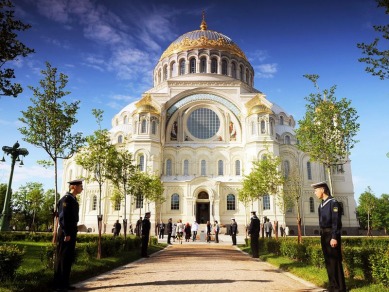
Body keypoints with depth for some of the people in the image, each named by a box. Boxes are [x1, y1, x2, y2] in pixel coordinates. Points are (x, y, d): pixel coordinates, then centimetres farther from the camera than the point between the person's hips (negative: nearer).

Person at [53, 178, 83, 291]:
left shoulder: (73, 199, 15)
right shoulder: (66, 199, -14)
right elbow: (63, 217, -20)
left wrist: (73, 233, 17)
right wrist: (66, 234, -21)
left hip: (71, 233, 10)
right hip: (66, 233, -9)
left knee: (69, 258, 13)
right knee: (62, 258, -1)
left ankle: (65, 283, 22)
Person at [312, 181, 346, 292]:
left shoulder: (333, 203, -12)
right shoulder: (321, 205, 13)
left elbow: (336, 222, -17)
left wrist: (334, 237, -21)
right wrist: (322, 235, 15)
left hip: (331, 235, -8)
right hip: (324, 235, 8)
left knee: (335, 261, -2)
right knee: (328, 261, 13)